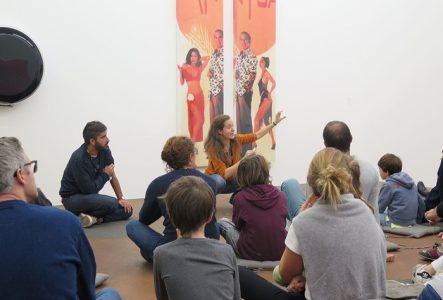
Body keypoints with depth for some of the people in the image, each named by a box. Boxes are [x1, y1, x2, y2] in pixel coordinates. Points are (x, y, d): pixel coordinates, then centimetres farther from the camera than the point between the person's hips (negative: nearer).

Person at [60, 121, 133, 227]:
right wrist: (105, 174, -12)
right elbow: (89, 189, -26)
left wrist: (121, 198, 1)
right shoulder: (79, 159, -28)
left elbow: (112, 175, 4)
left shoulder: (104, 150, -7)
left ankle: (93, 218, -6)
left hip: (90, 195, 8)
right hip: (72, 198, -8)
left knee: (127, 210, -5)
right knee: (111, 204, -31)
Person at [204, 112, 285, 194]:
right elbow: (224, 174, -33)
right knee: (219, 180, -39)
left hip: (230, 181, 5)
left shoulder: (236, 139, -12)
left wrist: (275, 123, -5)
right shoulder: (213, 147, -27)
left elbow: (257, 135, 1)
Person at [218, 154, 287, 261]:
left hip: (251, 253, -3)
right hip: (280, 252, 3)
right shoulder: (280, 195, -5)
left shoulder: (240, 197, -13)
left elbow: (237, 224, 4)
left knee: (223, 222, 20)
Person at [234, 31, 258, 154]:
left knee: (245, 116, -5)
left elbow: (253, 74, -12)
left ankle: (247, 147, 1)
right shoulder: (239, 56, 15)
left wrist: (246, 87, -18)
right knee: (238, 116, 11)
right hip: (237, 90, 7)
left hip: (246, 90, -7)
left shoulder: (252, 56, -7)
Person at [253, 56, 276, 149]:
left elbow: (274, 83, -24)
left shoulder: (266, 73, -10)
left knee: (257, 119, -12)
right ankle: (273, 143, 14)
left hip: (266, 99, -10)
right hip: (263, 100, 10)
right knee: (266, 123, 11)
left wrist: (270, 93, -17)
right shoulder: (262, 73, 17)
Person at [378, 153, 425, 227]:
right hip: (411, 222, 8)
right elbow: (421, 203, 13)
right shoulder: (410, 181, 10)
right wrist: (418, 219, 26)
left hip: (396, 223, -8)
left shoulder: (389, 185, -11)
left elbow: (379, 208, -6)